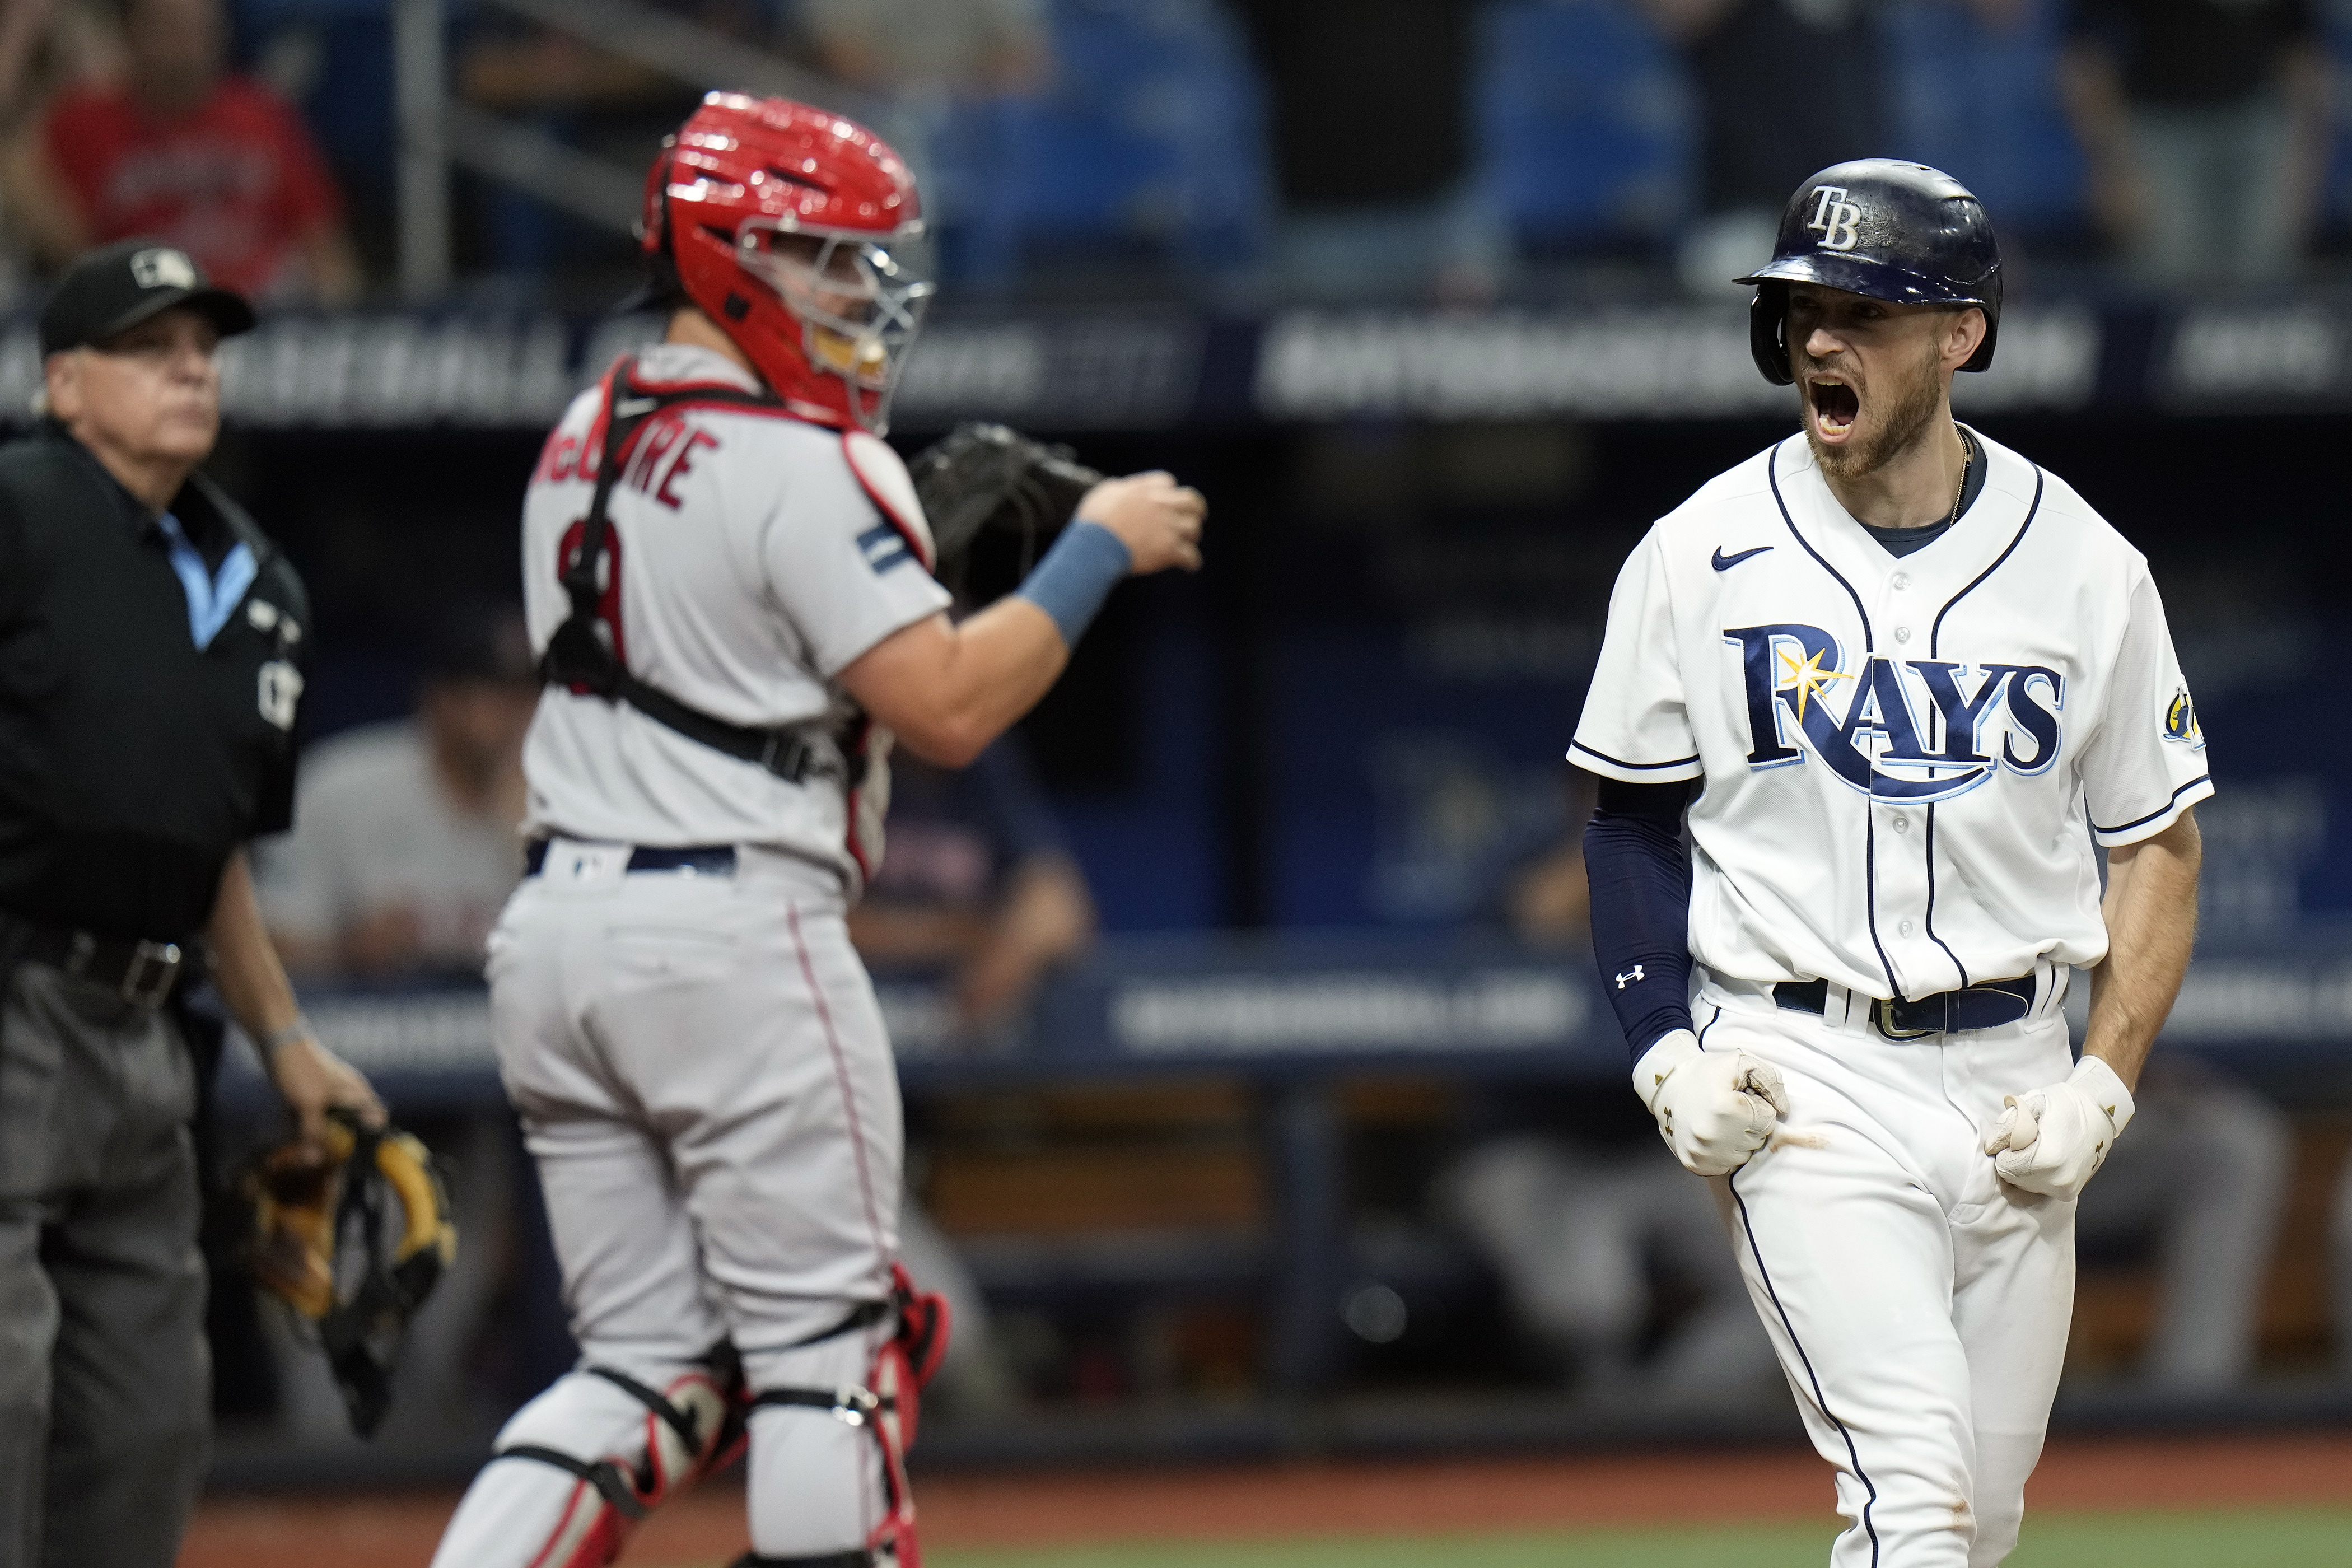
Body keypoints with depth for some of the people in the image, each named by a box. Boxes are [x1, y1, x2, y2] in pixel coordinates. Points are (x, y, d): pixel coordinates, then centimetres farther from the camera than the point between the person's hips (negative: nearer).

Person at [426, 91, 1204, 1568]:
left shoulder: (581, 447, 14)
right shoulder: (804, 464, -12)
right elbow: (946, 710, -16)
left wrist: (934, 542, 16)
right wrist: (1097, 551, -6)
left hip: (557, 934, 8)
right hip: (735, 937, -8)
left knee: (650, 1369, 9)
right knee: (826, 1346, 1)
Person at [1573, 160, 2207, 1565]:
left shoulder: (2085, 566, 1)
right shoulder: (1701, 558, -2)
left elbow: (2160, 843, 7)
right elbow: (1635, 817, 8)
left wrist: (2106, 1085, -4)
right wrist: (1664, 1053, -5)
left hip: (2012, 1074, 3)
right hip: (1804, 1078, -3)